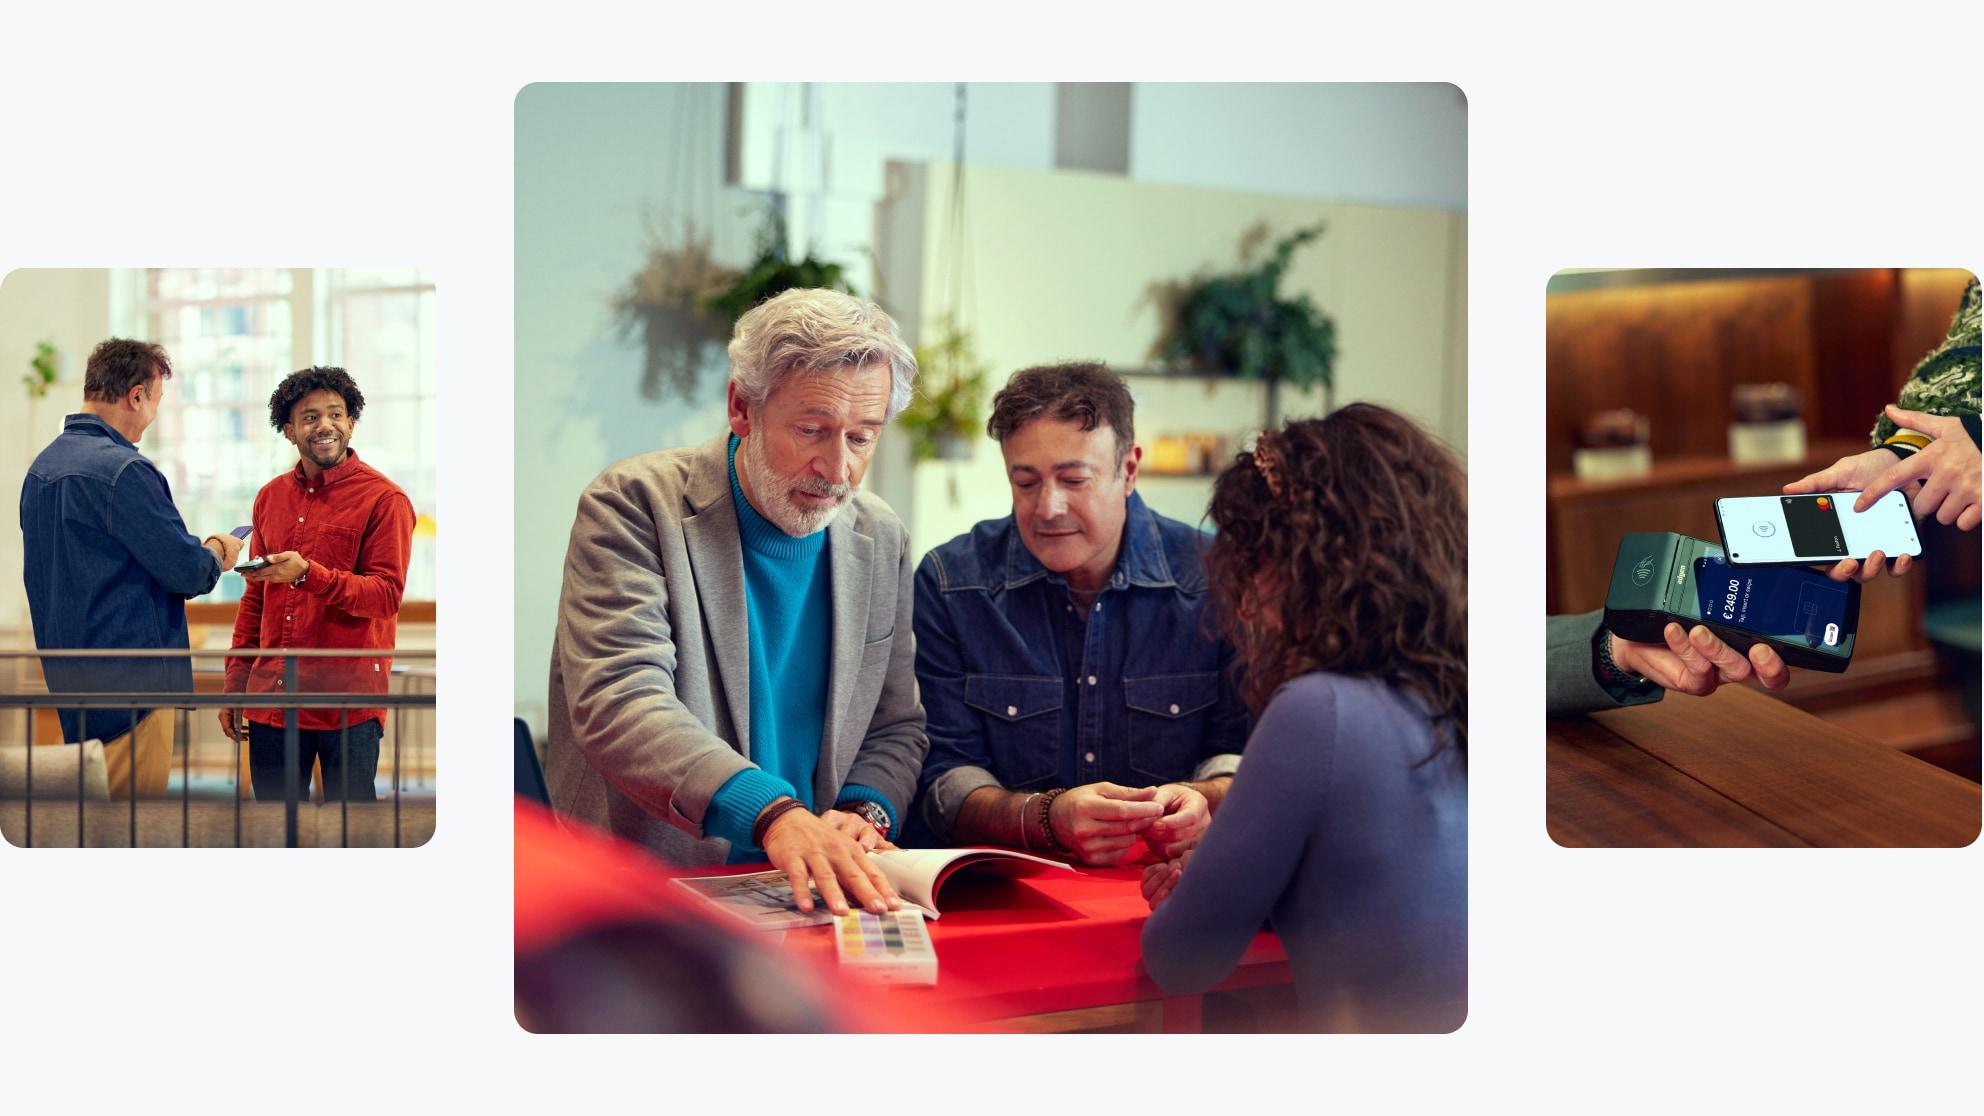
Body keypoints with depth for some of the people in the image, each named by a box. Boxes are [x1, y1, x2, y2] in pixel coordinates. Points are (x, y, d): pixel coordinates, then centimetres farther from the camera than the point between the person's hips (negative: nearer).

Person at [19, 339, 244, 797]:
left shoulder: (41, 467, 12)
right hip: (130, 679, -9)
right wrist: (218, 551, 6)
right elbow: (188, 572, -17)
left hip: (69, 673, 9)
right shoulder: (125, 470, -17)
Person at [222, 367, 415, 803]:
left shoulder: (384, 500, -5)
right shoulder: (270, 497, 14)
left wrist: (308, 574, -25)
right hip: (271, 698, 5)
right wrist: (235, 684, 17)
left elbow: (386, 594, -13)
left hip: (349, 702, -5)